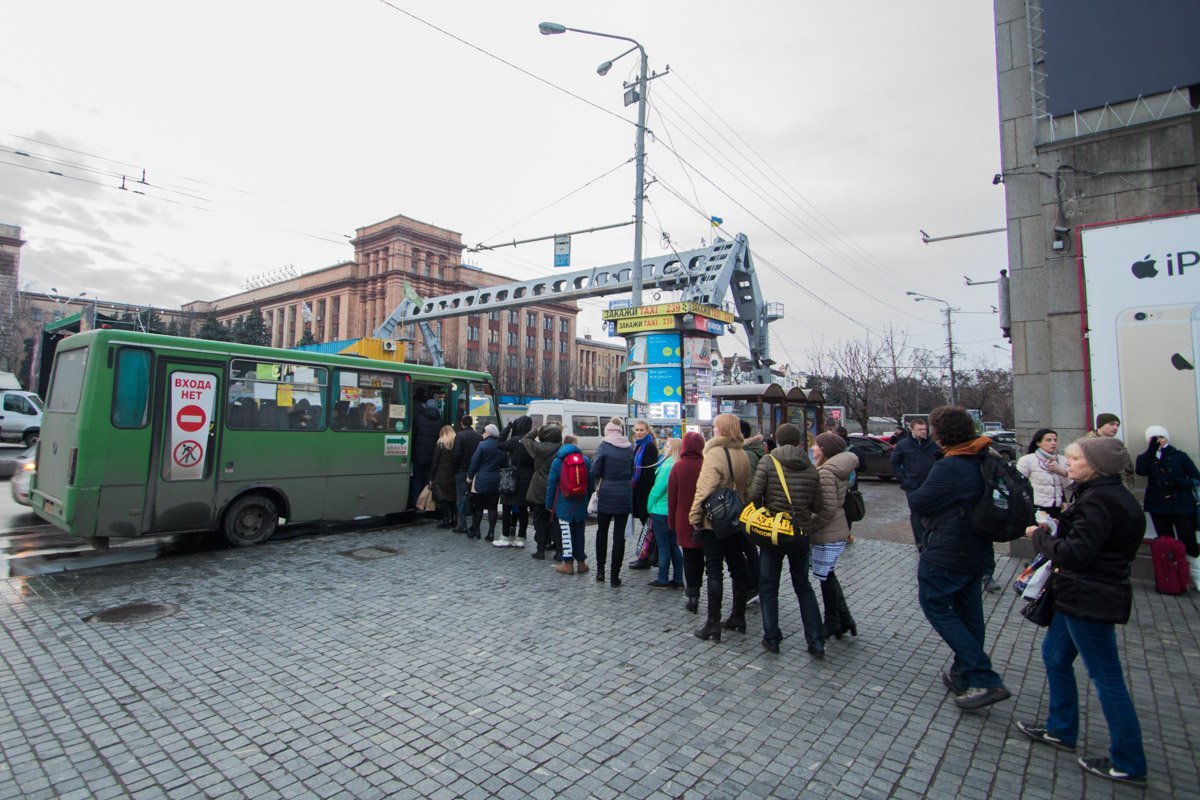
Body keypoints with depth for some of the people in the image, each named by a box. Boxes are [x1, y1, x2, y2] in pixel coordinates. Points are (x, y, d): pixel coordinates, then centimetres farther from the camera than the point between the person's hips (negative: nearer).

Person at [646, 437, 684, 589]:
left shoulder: (667, 467, -20)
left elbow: (657, 489, -16)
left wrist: (649, 507, 0)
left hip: (662, 512, -7)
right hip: (676, 512, 7)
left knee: (663, 547, 2)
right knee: (674, 546, 14)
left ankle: (663, 580, 11)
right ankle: (678, 580, 20)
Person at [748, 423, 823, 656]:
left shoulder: (768, 461, -11)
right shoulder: (811, 469, -2)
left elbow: (754, 494, -17)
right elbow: (817, 506, 1)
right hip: (801, 534, 3)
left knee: (768, 587, 13)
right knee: (803, 587, 19)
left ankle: (772, 638, 18)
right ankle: (816, 643, 19)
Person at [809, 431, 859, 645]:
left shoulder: (825, 472, -21)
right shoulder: (839, 469, 8)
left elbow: (828, 509, -24)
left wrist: (809, 526, -14)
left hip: (828, 534, -9)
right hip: (838, 531, 9)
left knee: (826, 578, 6)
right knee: (828, 576, 20)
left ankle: (832, 623, 21)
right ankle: (844, 619, 28)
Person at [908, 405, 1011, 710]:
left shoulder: (948, 468, -24)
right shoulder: (987, 461, 4)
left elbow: (918, 503, -18)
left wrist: (915, 488, 3)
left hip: (946, 554, -9)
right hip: (977, 552, 9)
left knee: (936, 607, 3)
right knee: (968, 610, 17)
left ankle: (985, 679, -2)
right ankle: (965, 675, 31)